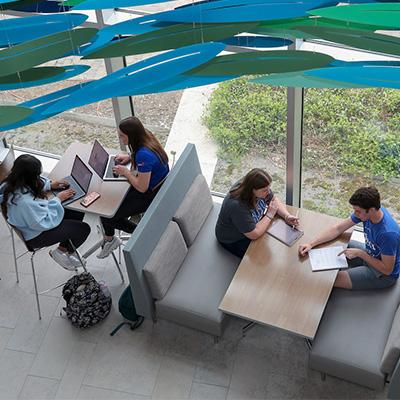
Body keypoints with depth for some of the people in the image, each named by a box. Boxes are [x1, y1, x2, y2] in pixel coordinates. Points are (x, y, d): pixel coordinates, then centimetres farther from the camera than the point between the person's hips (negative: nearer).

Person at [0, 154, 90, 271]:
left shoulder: (14, 183, -14)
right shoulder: (25, 201, -41)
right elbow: (45, 223, -30)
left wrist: (49, 185, -4)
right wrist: (58, 199, -22)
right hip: (35, 236, -9)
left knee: (78, 213, 9)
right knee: (84, 229, -6)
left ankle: (63, 248, 21)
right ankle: (61, 252, 19)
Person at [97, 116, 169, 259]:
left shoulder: (144, 155, -34)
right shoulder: (146, 136, -7)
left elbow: (142, 188, -27)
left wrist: (125, 172, -15)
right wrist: (129, 157, 2)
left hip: (151, 195, -10)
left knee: (107, 216, -7)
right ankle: (109, 239, 27)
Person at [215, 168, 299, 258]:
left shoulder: (260, 188, -18)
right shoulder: (237, 205, -41)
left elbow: (275, 200, -1)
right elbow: (254, 234, -34)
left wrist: (287, 216, -17)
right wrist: (270, 214, -26)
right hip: (235, 241, -7)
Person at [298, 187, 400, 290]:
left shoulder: (388, 233, -37)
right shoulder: (364, 210, -15)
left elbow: (387, 270, -27)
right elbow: (338, 228, -7)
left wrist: (359, 253, -26)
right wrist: (311, 244, -17)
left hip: (384, 274, -8)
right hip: (370, 255, 8)